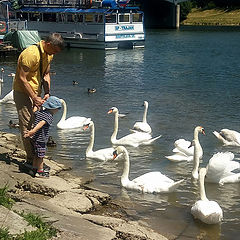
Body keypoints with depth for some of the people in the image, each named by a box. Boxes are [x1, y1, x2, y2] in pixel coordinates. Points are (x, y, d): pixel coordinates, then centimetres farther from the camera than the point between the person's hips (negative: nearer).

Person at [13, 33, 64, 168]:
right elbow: (22, 78, -23)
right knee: (28, 126, -6)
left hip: (36, 93, 9)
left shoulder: (49, 54, 4)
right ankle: (31, 160, 1)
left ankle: (37, 159, 19)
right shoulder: (31, 54, -25)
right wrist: (34, 98, -22)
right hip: (23, 93, -9)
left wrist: (47, 93, -2)